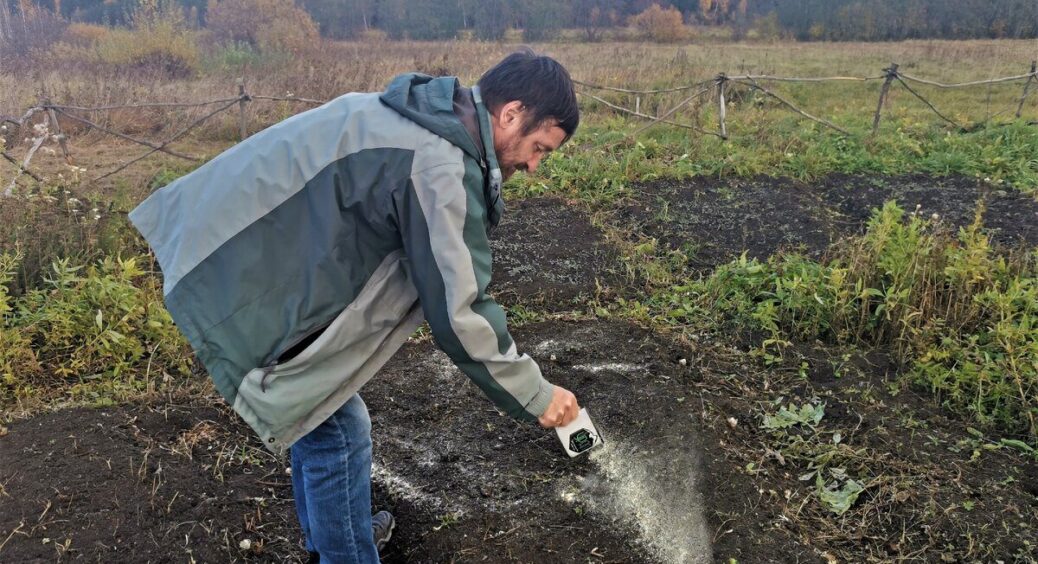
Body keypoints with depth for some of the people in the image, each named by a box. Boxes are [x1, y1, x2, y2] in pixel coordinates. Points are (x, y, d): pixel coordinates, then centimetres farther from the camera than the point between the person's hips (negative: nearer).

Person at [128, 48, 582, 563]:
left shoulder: (420, 116, 7)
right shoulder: (437, 166, -24)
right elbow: (456, 313, -22)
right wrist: (535, 396, -12)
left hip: (249, 259, 10)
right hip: (248, 292, -10)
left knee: (318, 415, 23)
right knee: (337, 430, 1)